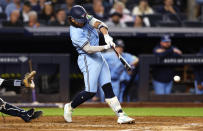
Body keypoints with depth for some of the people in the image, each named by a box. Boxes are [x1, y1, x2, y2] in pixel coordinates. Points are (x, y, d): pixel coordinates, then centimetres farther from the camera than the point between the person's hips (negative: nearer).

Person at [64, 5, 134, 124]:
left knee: (108, 88, 3)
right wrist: (105, 47, -36)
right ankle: (70, 107, 15)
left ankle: (121, 115, -2)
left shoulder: (86, 18, 1)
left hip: (98, 57, 8)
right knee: (90, 92, -8)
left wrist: (106, 35, -31)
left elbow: (99, 24, -12)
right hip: (88, 60, -8)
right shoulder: (75, 34, -21)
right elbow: (88, 49, -27)